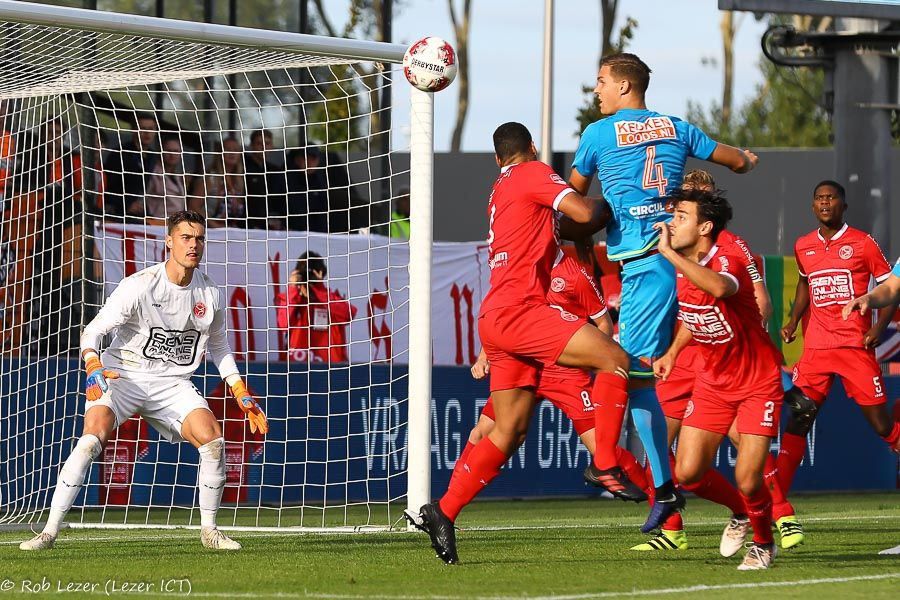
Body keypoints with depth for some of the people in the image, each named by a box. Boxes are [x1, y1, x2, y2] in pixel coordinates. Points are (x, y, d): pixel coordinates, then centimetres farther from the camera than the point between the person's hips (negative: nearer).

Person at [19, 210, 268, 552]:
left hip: (172, 383, 4)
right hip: (123, 377, -4)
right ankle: (50, 531, -22)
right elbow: (93, 331, -15)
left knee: (213, 439, -18)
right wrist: (93, 367, -36)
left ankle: (209, 530, 2)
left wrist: (242, 396, 13)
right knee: (92, 438, -27)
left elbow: (218, 346, 18)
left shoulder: (211, 294, 0)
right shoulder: (140, 286, -15)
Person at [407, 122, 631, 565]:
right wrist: (601, 203, 7)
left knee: (510, 430, 7)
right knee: (614, 358, -16)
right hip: (517, 309, -9)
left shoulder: (500, 191, 25)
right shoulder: (533, 173, -1)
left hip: (498, 318, 9)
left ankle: (442, 512, 4)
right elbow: (582, 213, -13)